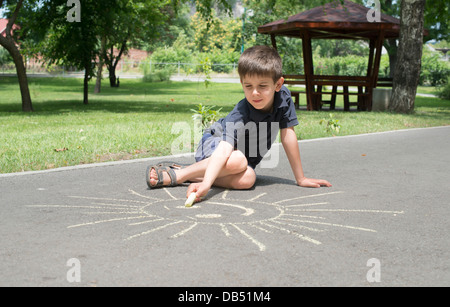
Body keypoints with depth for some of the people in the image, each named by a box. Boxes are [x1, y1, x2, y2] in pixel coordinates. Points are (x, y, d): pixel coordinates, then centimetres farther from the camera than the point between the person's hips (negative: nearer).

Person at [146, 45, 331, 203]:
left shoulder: (283, 98, -19)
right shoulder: (240, 115, -33)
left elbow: (288, 136, -12)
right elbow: (224, 149, -46)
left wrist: (300, 178, -9)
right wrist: (206, 185, -62)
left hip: (245, 154, 5)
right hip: (215, 142, -5)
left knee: (247, 179, -31)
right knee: (238, 160, -40)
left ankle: (193, 177, -21)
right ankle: (177, 174, -25)